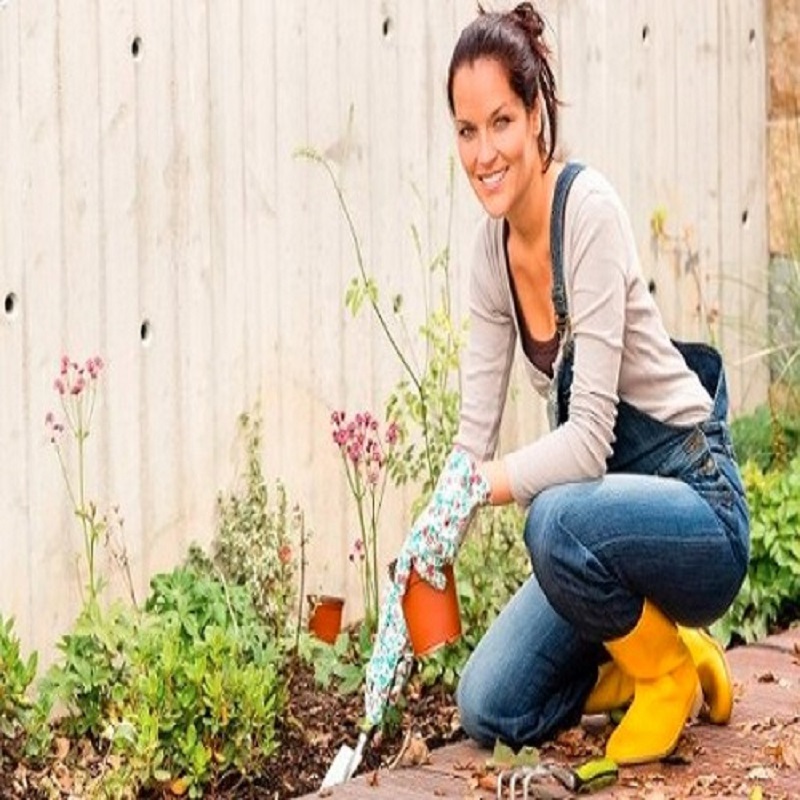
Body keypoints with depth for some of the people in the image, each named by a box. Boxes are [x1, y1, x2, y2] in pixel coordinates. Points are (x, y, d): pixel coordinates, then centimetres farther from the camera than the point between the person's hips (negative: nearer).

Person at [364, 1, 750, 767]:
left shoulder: (588, 209, -24)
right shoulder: (491, 250, -1)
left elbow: (589, 437, -28)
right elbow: (473, 439, -2)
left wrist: (474, 489, -36)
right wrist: (406, 590, -7)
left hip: (697, 507, -6)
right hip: (608, 509, 6)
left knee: (557, 520, -37)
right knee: (488, 707, -5)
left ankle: (670, 668, -7)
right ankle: (649, 658, 19)